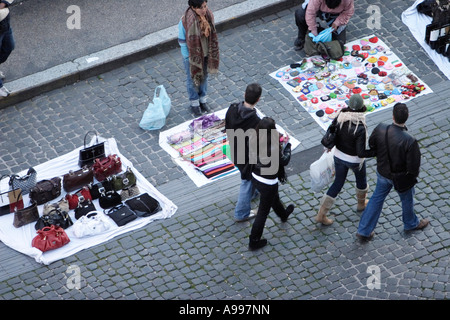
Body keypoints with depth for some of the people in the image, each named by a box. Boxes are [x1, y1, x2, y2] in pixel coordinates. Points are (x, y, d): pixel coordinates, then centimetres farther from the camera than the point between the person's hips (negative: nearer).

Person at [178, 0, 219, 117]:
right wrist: (187, 57, -13)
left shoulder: (208, 15, -14)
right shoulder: (186, 20, -30)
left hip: (205, 54, 5)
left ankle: (202, 100, 46)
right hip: (192, 55, -5)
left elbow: (212, 34, 1)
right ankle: (194, 103, 37)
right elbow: (182, 40, -18)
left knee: (204, 77, 24)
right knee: (193, 79, 17)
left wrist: (212, 53, 5)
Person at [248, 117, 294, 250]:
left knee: (274, 198, 37)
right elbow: (284, 161, -19)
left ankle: (283, 214, 68)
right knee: (263, 212, 13)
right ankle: (254, 241, 27)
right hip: (268, 183, -7)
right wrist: (288, 147, -1)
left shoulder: (254, 140, -17)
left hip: (255, 177, 7)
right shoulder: (273, 147, -35)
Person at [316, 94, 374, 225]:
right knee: (361, 178, 29)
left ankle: (321, 214, 21)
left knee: (338, 183, 22)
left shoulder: (340, 117, -19)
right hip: (354, 160, -4)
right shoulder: (360, 128, -34)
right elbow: (361, 153, -30)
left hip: (339, 156, 4)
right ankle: (361, 203, 55)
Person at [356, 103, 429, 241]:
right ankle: (411, 223, 56)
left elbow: (372, 145, -4)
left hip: (383, 172, 3)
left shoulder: (380, 129, -26)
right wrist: (413, 176, -3)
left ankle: (364, 230, 35)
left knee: (377, 198, 26)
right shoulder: (410, 141, -37)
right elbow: (414, 166, -26)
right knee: (407, 199, 27)